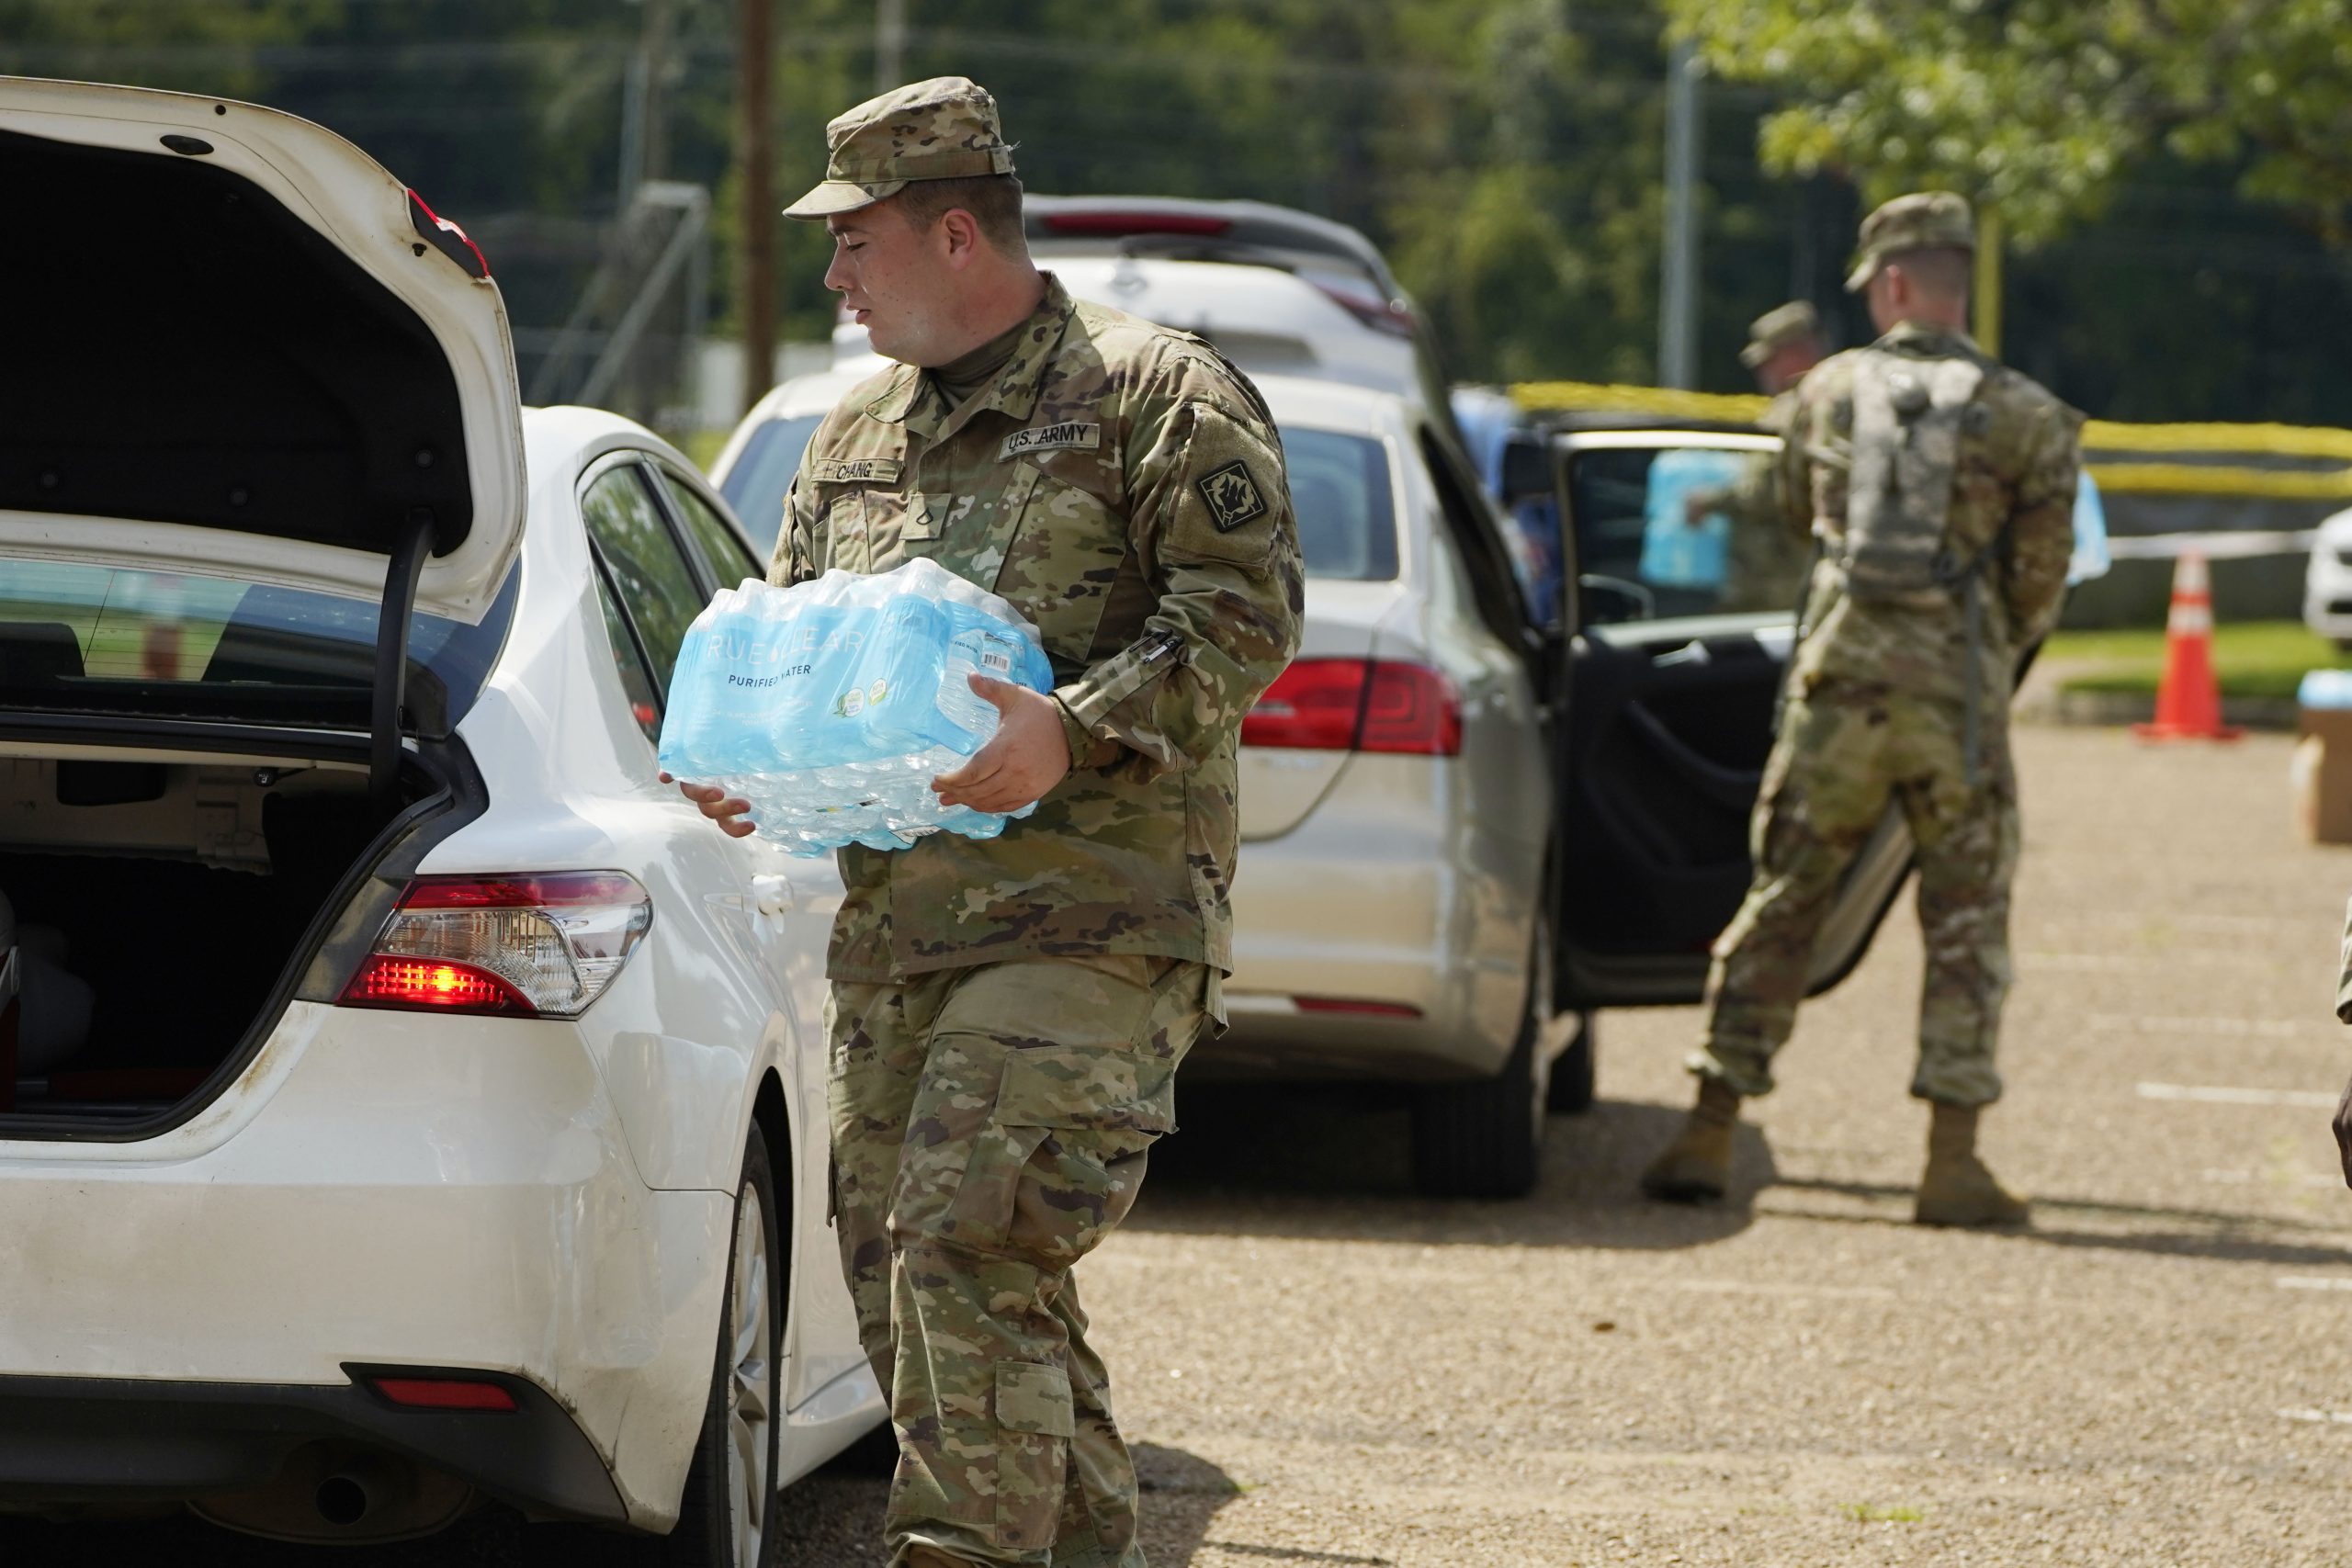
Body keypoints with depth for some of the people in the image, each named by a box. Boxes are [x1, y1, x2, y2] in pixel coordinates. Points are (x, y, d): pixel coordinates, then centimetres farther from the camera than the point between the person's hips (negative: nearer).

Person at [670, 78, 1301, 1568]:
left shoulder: (1157, 394, -2)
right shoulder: (856, 438, 21)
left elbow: (1246, 610, -10)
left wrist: (1074, 731, -23)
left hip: (1084, 920, -8)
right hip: (895, 924, 8)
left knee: (966, 1249, -19)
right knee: (897, 1269, 8)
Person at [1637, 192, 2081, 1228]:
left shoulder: (1829, 394, 6)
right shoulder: (2025, 417, -1)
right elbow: (2038, 582, 1)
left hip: (1839, 681, 2)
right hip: (1958, 695, -2)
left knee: (1781, 906, 11)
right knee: (1966, 926, 5)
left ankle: (1708, 1134, 10)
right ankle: (1953, 1161, -2)